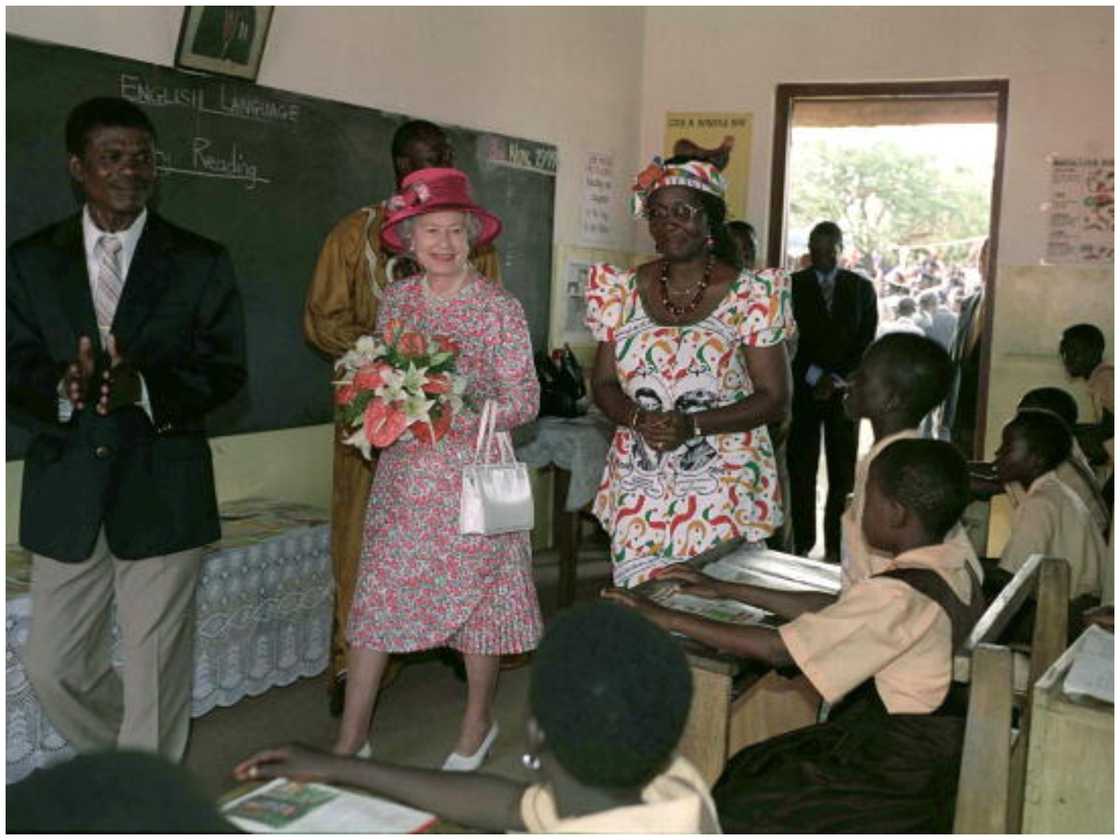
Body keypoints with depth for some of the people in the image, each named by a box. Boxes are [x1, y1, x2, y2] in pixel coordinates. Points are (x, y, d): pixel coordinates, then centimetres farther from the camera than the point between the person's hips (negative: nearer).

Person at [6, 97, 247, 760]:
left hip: (162, 491, -2)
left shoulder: (201, 263, 1)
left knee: (155, 675, 4)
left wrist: (143, 387, -22)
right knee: (53, 668, 12)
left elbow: (225, 371, -3)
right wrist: (64, 388, -22)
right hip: (66, 495, 3)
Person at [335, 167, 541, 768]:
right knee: (376, 596, 4)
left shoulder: (499, 308, -7)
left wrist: (462, 418, -21)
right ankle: (351, 736, 16)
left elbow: (525, 400, -8)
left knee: (475, 595, 7)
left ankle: (478, 723, 29)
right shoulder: (394, 300, 5)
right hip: (403, 475, 4)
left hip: (472, 475, -3)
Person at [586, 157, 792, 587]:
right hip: (638, 492, 3)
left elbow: (775, 399, -5)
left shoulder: (752, 295, -5)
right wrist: (638, 418, -11)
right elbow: (603, 382, 10)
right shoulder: (623, 292, 5)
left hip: (723, 490, -2)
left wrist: (692, 425, -17)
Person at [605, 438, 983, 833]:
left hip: (894, 774, -9)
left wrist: (667, 618, -17)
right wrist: (726, 590, 10)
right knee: (751, 773, 14)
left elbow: (776, 649, -25)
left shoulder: (897, 595, -27)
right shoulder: (955, 571, 2)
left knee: (736, 812, 2)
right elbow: (832, 610, 9)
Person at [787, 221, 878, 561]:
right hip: (803, 389, -1)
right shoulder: (793, 285, 4)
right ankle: (802, 543, 4)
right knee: (801, 471, -2)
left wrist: (836, 379, -8)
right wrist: (815, 376, -9)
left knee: (842, 473, 0)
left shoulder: (861, 287, 9)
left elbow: (866, 342, 4)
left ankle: (836, 547, 6)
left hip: (845, 390, 1)